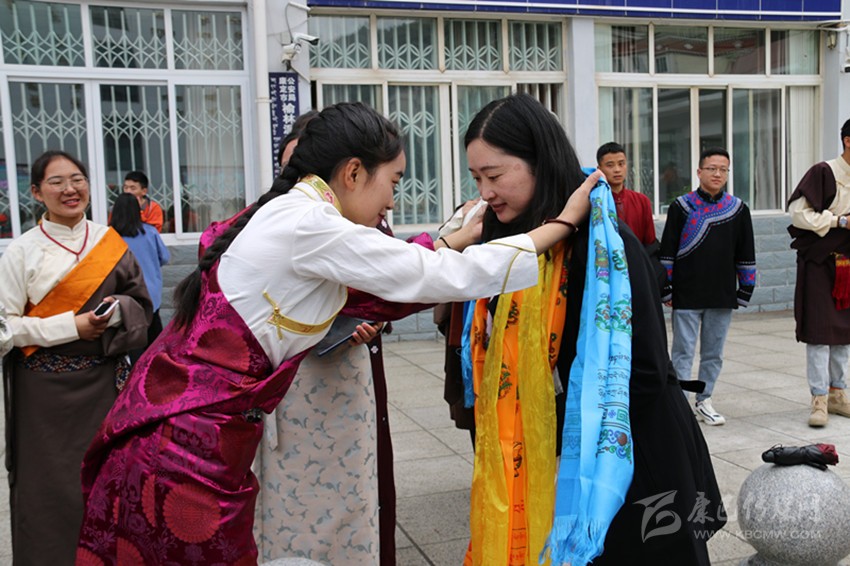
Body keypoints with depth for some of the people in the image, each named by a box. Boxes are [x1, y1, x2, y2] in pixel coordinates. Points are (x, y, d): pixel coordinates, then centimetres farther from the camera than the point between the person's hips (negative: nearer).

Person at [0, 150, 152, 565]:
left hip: (105, 380, 3)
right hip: (47, 387, -3)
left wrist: (114, 312, -15)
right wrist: (72, 326, -15)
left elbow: (141, 304, 6)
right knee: (52, 484, 4)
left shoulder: (109, 242, 4)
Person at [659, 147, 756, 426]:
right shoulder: (681, 207, -1)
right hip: (687, 295, -3)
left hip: (722, 296, 3)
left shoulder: (738, 209, 6)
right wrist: (666, 290, -3)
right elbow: (667, 251, -1)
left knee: (714, 353, 11)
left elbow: (746, 254, 11)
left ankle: (704, 400, 24)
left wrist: (745, 290, 8)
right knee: (683, 352, 0)